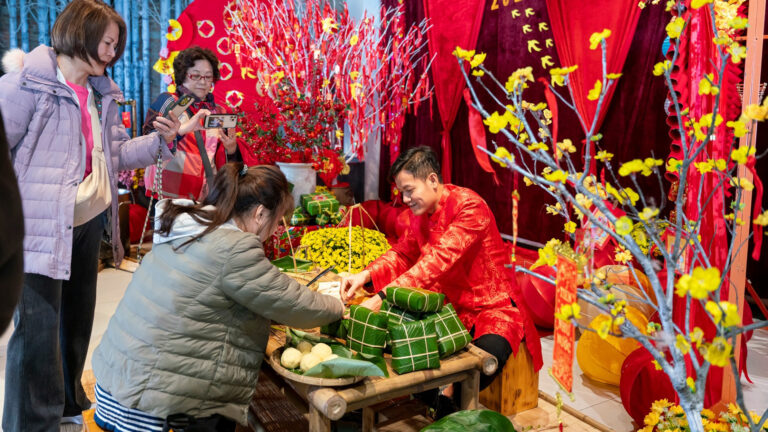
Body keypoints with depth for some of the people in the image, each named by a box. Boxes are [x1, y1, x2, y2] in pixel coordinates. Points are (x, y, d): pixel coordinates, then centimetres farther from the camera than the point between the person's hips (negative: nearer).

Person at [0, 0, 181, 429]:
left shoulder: (102, 93, 12)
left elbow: (116, 153, 13)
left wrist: (160, 140, 1)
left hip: (88, 222, 8)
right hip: (41, 225, -8)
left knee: (77, 321, 20)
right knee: (37, 330, -6)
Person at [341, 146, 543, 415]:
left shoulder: (469, 206, -22)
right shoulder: (419, 212, 3)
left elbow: (439, 259, -33)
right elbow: (402, 254, 6)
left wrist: (383, 297, -40)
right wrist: (365, 276, -15)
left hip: (492, 306, -7)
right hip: (450, 305, 7)